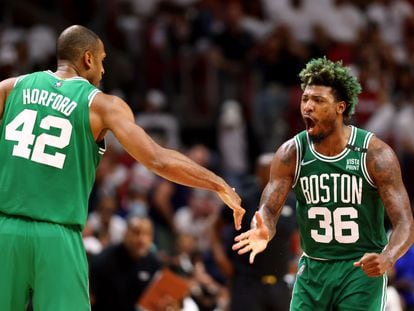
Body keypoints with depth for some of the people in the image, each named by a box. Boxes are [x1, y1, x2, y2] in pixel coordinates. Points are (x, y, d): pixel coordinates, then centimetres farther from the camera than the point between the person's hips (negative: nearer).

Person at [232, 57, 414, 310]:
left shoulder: (376, 154, -13)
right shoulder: (291, 153, -4)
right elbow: (269, 209, -8)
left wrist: (386, 259, -36)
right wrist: (263, 233, -34)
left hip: (362, 270, -3)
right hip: (313, 269, 3)